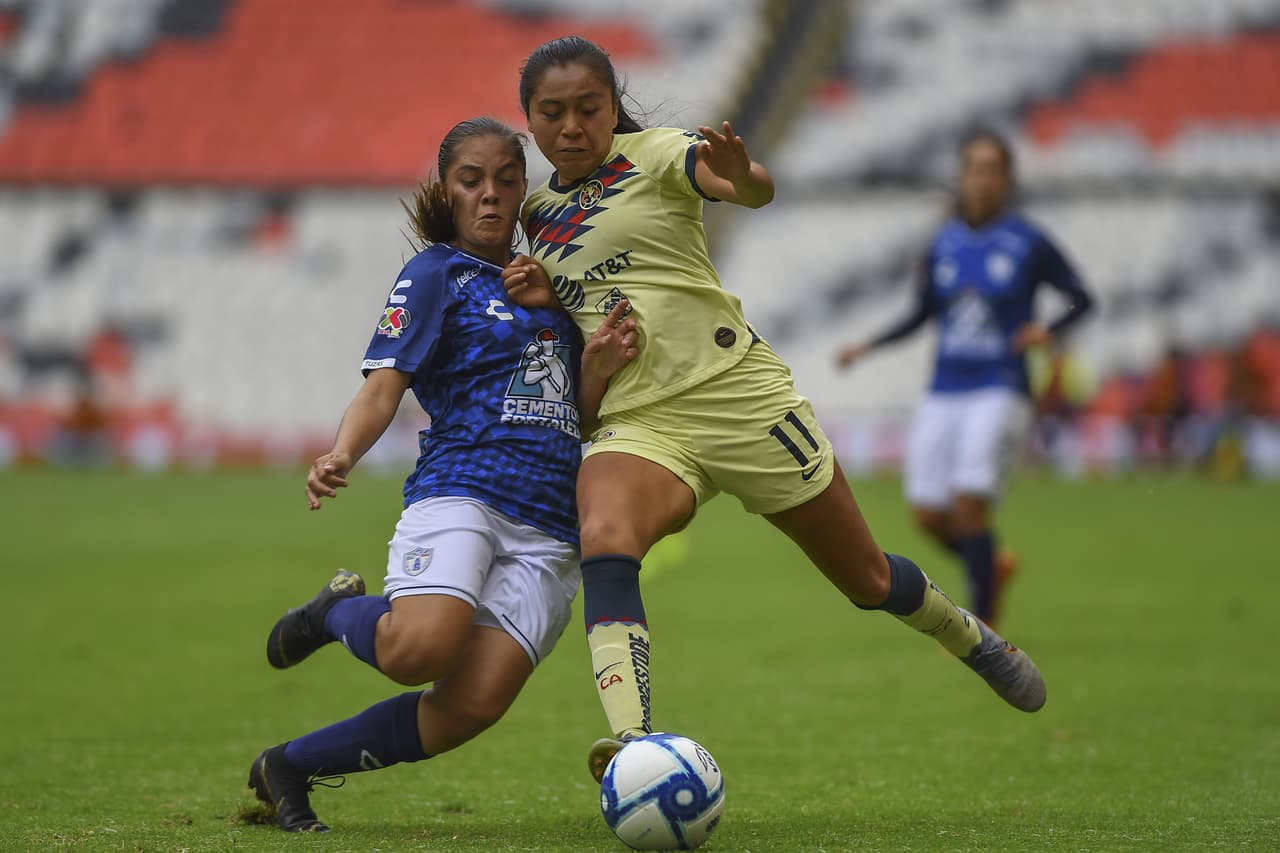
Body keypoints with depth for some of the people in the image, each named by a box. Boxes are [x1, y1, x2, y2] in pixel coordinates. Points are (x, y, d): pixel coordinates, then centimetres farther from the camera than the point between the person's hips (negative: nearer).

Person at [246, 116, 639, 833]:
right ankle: (339, 613, 3)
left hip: (550, 531, 5)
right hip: (461, 489, -5)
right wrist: (340, 457, -25)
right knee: (419, 650, -34)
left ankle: (288, 767, 3)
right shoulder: (434, 274, 7)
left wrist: (597, 370, 2)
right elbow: (384, 388, -4)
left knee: (472, 706, -16)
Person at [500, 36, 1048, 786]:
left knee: (867, 580, 9)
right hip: (637, 421, 3)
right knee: (604, 537, -32)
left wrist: (741, 175, -48)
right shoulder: (537, 212, 12)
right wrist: (543, 298, 1)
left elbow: (757, 190, -24)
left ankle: (973, 639, 41)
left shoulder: (654, 154, -3)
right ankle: (633, 744, -45)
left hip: (739, 393, -3)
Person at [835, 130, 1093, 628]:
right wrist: (868, 347, 5)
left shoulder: (1029, 244, -4)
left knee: (969, 504, -18)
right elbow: (922, 314, 17)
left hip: (1000, 393, -5)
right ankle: (993, 567, 31)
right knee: (929, 516, 1)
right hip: (944, 394, 5)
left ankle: (983, 621, -4)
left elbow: (1082, 300, 1)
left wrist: (1050, 331, -18)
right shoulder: (942, 246, 7)